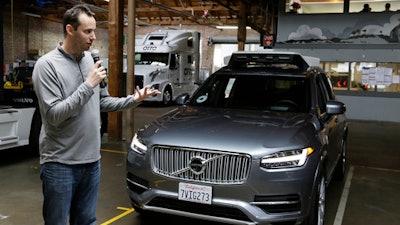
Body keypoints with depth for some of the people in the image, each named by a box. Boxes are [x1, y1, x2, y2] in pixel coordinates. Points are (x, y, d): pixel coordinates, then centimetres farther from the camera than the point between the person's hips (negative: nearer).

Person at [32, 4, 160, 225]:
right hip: (60, 164, -6)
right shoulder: (47, 64, -13)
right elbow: (54, 115, -21)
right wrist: (88, 85, -22)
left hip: (91, 160, 6)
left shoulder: (91, 60, 8)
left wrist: (132, 100, 1)